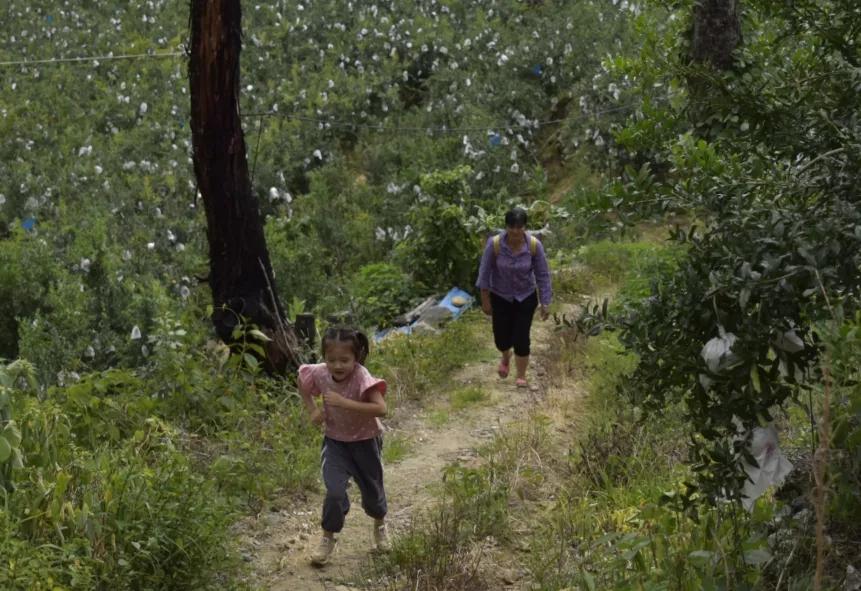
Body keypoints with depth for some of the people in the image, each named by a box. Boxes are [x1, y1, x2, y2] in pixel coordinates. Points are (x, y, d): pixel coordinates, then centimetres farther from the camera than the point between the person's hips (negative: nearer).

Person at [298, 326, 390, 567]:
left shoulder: (361, 377, -31)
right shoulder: (319, 374, -18)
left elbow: (381, 408, -42)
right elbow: (302, 384, 6)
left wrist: (344, 403, -43)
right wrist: (312, 411, -7)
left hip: (365, 441, -2)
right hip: (335, 441, 2)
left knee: (372, 489, 17)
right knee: (335, 491, -14)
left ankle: (380, 524, 49)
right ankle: (328, 538, 8)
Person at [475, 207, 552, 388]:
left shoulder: (534, 245, -21)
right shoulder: (495, 244, -23)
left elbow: (542, 275, -12)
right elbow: (485, 272, -11)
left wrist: (544, 303, -9)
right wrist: (485, 300, -6)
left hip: (526, 298, -1)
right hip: (500, 297, 1)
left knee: (521, 339, -2)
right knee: (502, 339, 9)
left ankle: (521, 376, 21)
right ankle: (506, 357, 47)